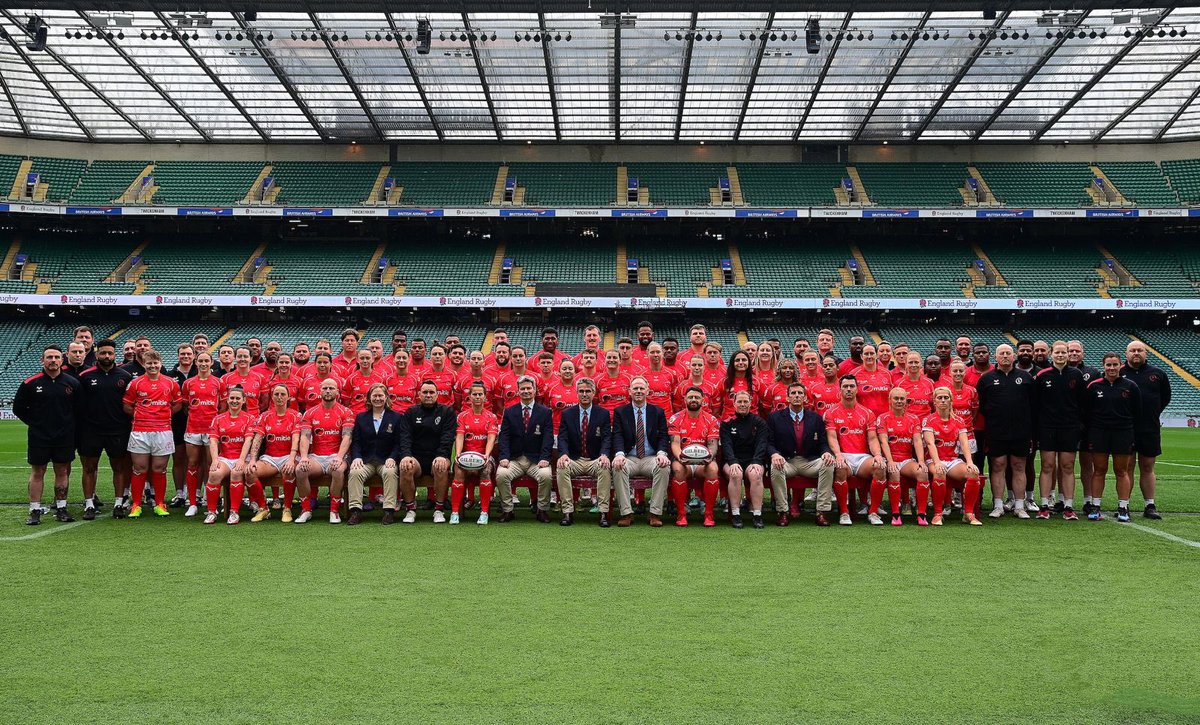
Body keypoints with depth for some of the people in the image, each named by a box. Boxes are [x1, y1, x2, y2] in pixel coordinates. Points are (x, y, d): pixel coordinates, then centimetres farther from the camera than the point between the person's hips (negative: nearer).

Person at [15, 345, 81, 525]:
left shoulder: (72, 383, 0)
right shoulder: (30, 383, -3)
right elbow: (18, 408, 6)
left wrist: (68, 424, 5)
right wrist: (35, 423, 4)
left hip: (64, 437, 1)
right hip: (38, 437, -1)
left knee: (62, 472, 7)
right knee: (37, 472, 4)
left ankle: (61, 509, 15)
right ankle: (35, 511, 9)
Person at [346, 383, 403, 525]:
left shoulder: (395, 417, 10)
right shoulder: (361, 417, 17)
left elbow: (398, 443, 3)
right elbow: (355, 442, 10)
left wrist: (392, 458, -14)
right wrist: (356, 457, -9)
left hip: (386, 461, -2)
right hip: (365, 461, 2)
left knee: (390, 472, -34)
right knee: (355, 472, -29)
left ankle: (389, 510, -33)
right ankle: (355, 511, -30)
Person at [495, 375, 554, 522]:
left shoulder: (545, 412, 7)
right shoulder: (509, 411, 11)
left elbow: (548, 437, -1)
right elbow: (504, 437, 3)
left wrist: (544, 458, -16)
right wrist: (504, 457, -14)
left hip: (536, 459, -1)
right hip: (514, 459, 1)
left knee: (546, 475, -30)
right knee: (501, 474, -27)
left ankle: (542, 510, -8)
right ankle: (507, 510, -9)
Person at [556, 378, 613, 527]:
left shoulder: (604, 413, 6)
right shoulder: (567, 414, 9)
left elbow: (607, 438, -4)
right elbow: (562, 438, -2)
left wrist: (604, 455, -26)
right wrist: (564, 454, -24)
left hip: (596, 461, -1)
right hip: (574, 460, 1)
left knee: (605, 468, -33)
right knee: (562, 468, -30)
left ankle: (604, 513, -30)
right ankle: (567, 512, -26)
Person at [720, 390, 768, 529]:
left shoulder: (759, 422, 12)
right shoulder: (727, 423, 9)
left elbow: (761, 444, -1)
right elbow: (726, 445, -4)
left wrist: (756, 462, -19)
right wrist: (733, 462, -23)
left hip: (752, 461, 1)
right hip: (732, 461, 0)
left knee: (756, 474, -33)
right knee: (735, 474, -34)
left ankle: (757, 515, -31)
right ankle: (735, 515, -32)